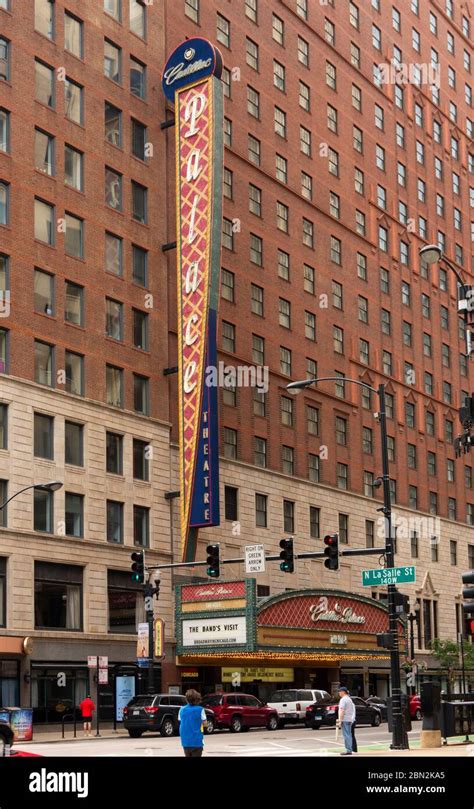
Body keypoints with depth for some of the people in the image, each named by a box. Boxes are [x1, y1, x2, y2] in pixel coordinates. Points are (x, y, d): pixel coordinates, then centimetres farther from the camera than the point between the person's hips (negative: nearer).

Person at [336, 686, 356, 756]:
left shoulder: (343, 700, -12)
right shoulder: (349, 699, 17)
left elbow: (342, 711, -19)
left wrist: (340, 721, -19)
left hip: (345, 720, -9)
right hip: (350, 719, 9)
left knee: (346, 735, -8)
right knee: (349, 735, 12)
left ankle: (348, 750, -10)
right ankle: (350, 750, 13)